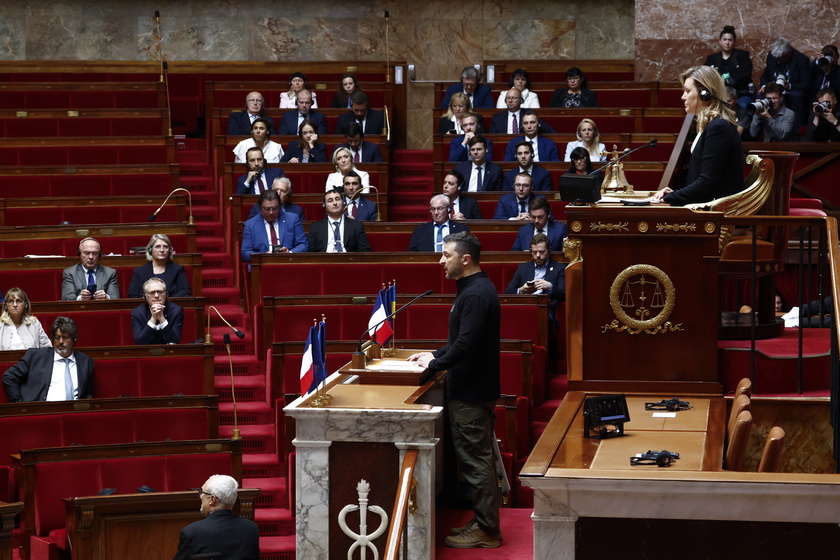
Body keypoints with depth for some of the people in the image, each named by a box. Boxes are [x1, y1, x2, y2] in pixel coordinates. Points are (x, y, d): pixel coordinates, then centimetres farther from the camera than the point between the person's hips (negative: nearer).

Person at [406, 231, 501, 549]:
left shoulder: (476, 295, -20)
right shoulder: (476, 289, 14)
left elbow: (467, 343, -26)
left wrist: (435, 365, -15)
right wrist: (436, 355, 15)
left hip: (471, 392, -11)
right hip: (474, 388, 11)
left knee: (475, 461, -4)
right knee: (478, 459, 16)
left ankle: (486, 531, 2)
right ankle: (484, 523, 23)